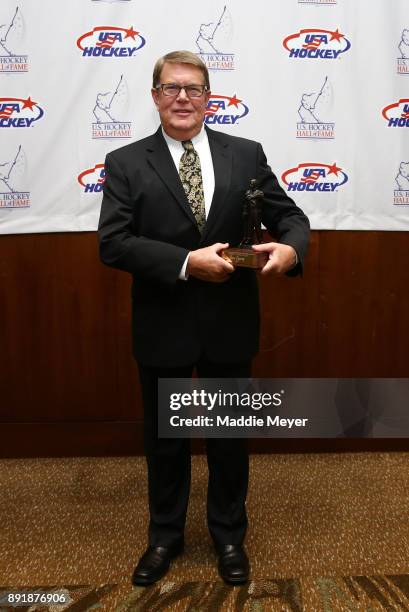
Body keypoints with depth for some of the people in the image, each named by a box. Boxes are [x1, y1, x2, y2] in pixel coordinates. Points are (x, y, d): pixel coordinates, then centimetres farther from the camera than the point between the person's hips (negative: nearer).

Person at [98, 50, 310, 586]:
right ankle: (165, 536, 40)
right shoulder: (126, 163, -3)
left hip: (230, 326, 1)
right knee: (163, 438, 16)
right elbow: (112, 243, -12)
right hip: (163, 327, -1)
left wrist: (290, 248, -23)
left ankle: (229, 535, 40)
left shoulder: (246, 155, 1)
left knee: (230, 435, 16)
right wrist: (187, 262, -23)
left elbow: (290, 216, 1)